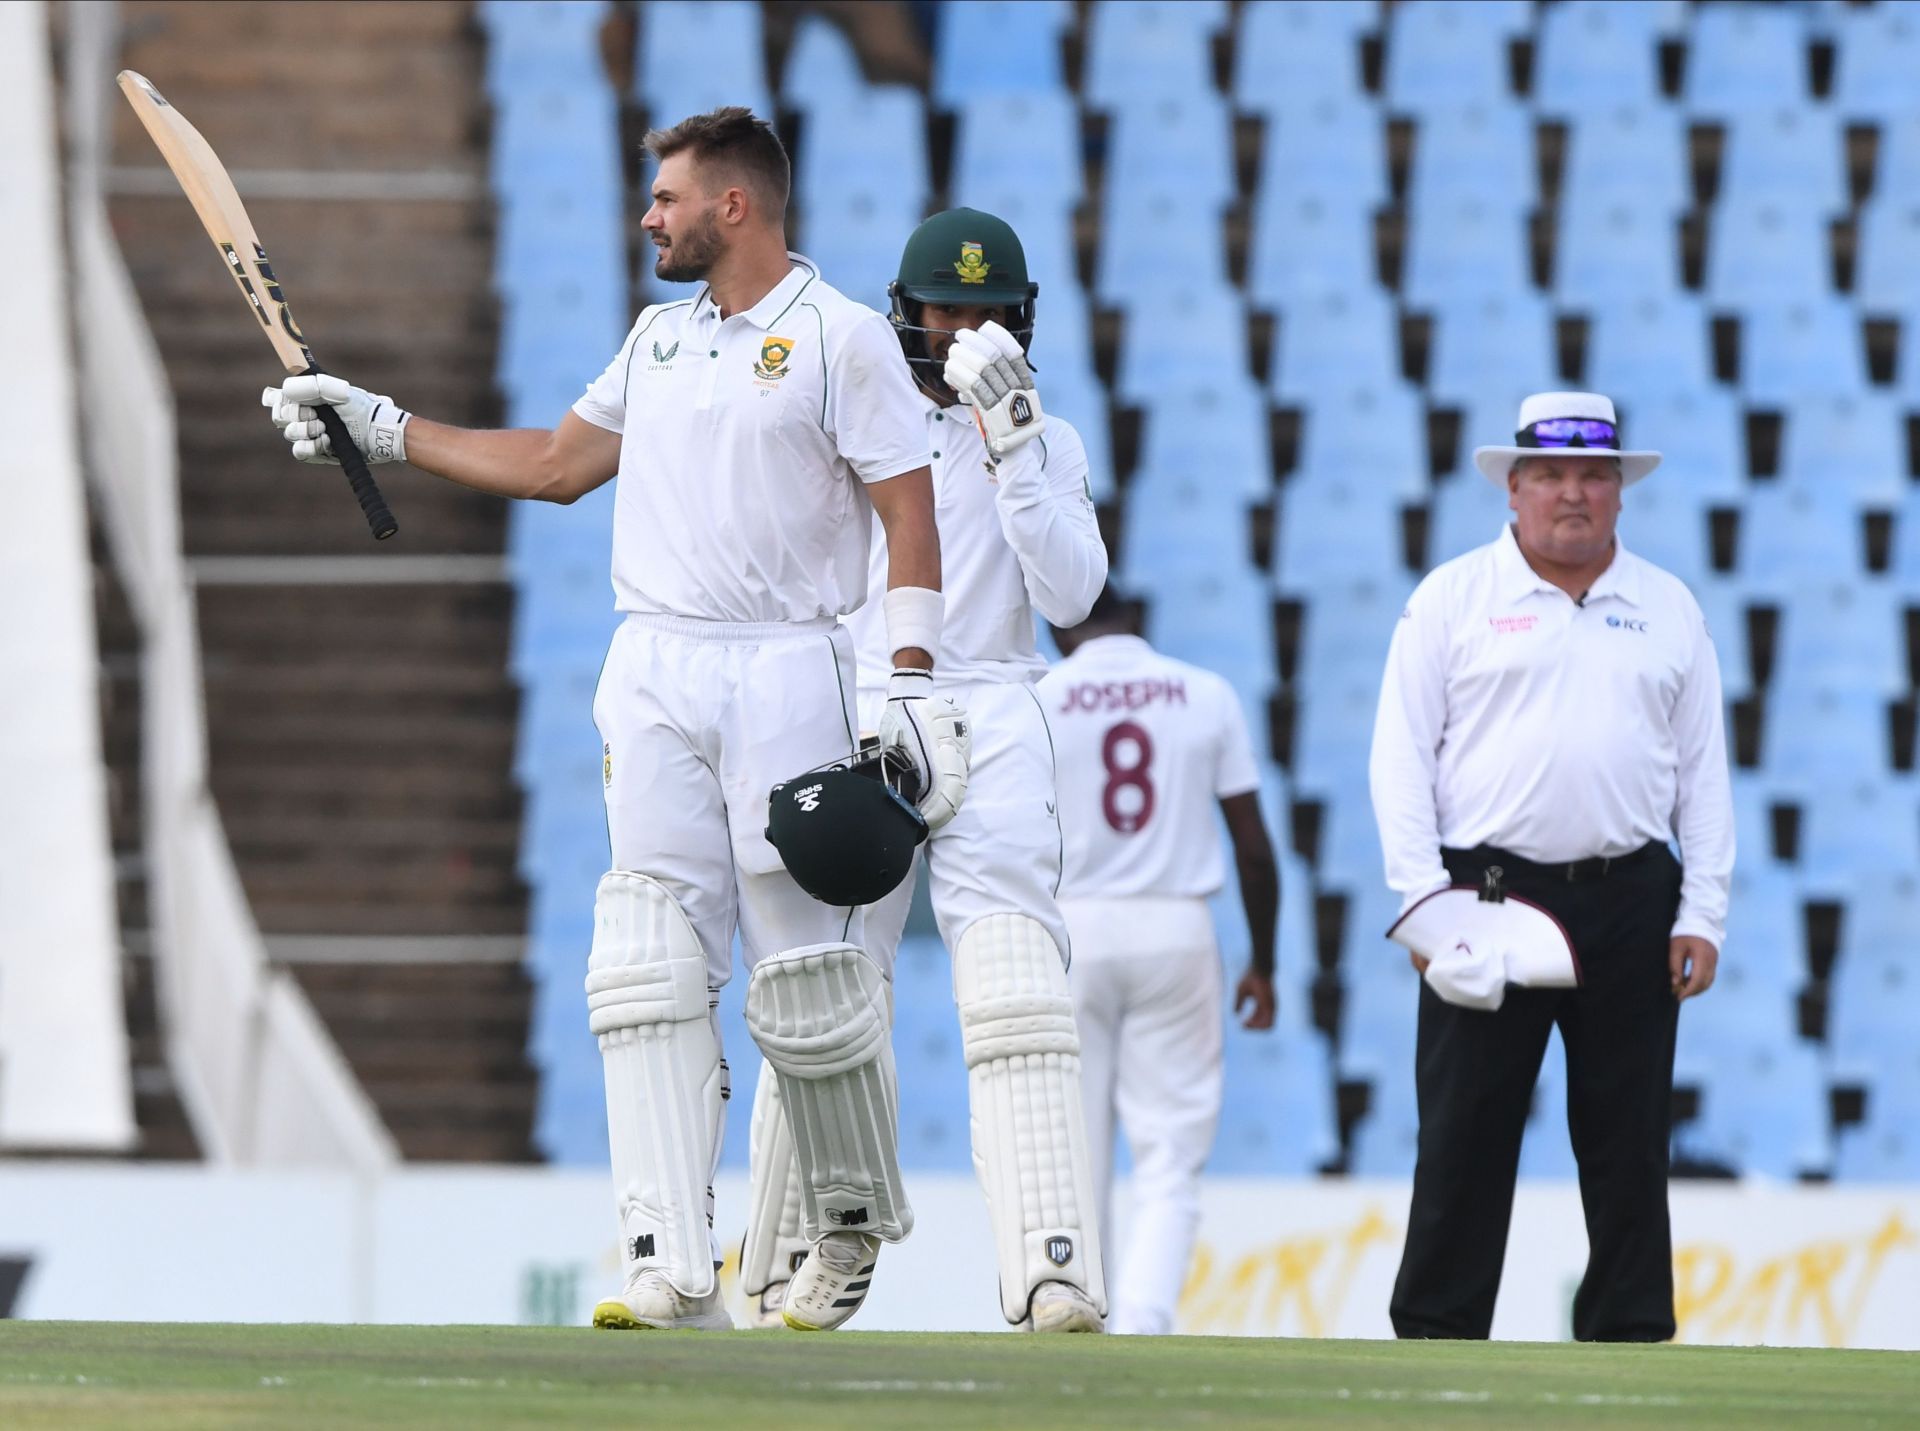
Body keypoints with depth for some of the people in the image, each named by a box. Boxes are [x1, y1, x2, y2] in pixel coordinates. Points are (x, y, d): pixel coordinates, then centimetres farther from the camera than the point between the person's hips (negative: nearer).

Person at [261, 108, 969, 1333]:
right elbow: (555, 464, 26)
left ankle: (854, 1223, 19)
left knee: (808, 974, -3)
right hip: (656, 675, 6)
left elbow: (909, 508, -7)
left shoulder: (840, 337, -3)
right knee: (652, 962, -8)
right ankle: (675, 1268, -14)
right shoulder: (661, 336, 18)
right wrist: (383, 429, 23)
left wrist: (913, 680, -15)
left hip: (788, 674, -6)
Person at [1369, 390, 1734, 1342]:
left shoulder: (1667, 610, 13)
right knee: (1464, 1137, -2)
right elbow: (1402, 753, 1)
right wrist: (1422, 894, -9)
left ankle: (1630, 1340, 10)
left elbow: (1703, 771, 12)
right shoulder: (1455, 599, 5)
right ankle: (1435, 1339, 3)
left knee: (1629, 1140, 4)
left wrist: (1702, 914, 3)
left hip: (1628, 901, 2)